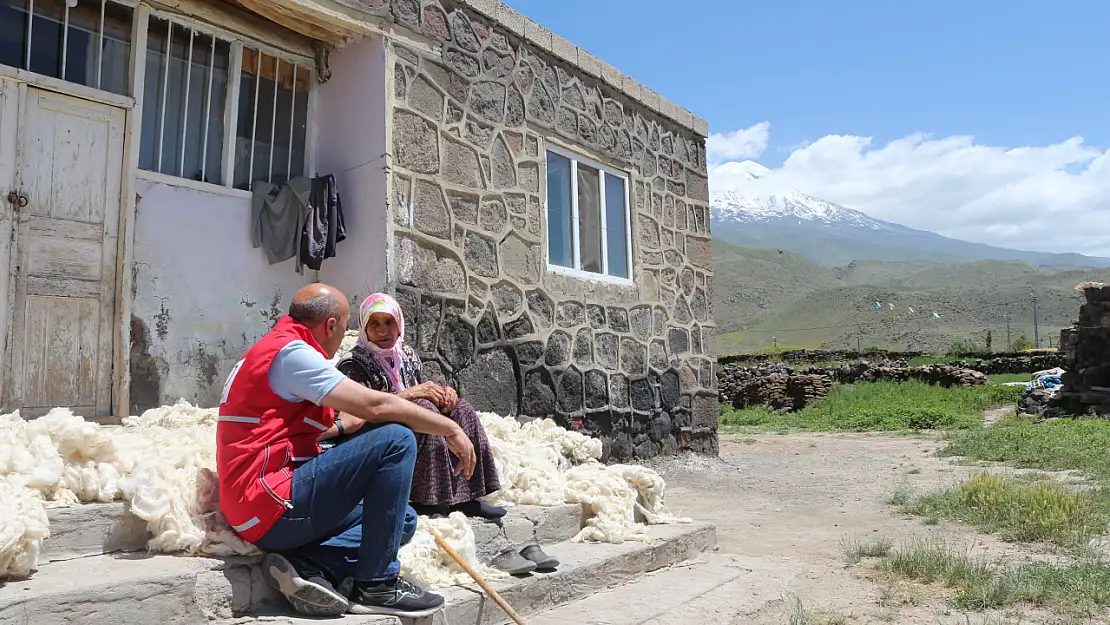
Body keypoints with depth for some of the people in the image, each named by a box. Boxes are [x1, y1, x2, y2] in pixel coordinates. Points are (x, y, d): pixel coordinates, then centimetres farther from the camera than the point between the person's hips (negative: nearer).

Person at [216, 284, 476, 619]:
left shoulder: (270, 350, 19)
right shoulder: (291, 351, -13)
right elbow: (376, 406, -20)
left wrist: (343, 421, 41)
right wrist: (450, 428, -11)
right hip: (274, 506, -11)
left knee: (403, 519, 16)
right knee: (395, 438, -18)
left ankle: (308, 565, -6)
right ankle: (375, 586, -12)